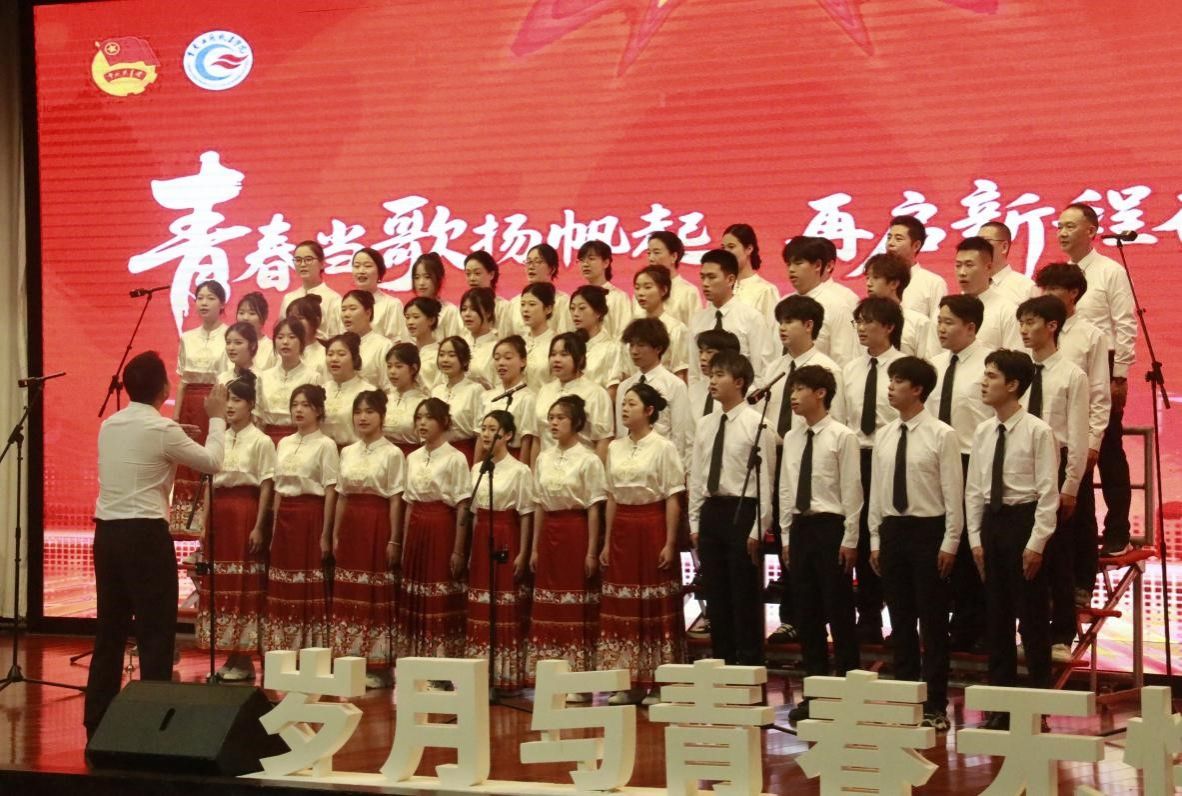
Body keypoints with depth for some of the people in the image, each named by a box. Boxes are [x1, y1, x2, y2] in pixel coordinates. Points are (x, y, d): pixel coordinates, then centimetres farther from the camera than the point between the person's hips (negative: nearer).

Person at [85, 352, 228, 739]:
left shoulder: (109, 425, 10)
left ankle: (97, 721, 17)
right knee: (156, 629, 0)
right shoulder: (163, 429, -10)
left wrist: (181, 438, 32)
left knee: (110, 627, 13)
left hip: (107, 531, 7)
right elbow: (212, 462, 1)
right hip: (145, 534, -7)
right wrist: (217, 418, 13)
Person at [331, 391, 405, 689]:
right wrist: (335, 535, 9)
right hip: (350, 526, 6)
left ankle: (377, 668, 5)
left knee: (375, 597, -2)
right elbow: (341, 496, 13)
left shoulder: (392, 454, -5)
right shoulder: (347, 453, 11)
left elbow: (396, 500, -8)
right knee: (349, 596, 7)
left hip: (377, 526, -6)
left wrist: (393, 539, -12)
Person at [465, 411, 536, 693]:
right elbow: (474, 512, 14)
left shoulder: (519, 471, -7)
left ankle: (508, 676, 6)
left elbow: (526, 515, -8)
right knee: (480, 611, 8)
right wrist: (472, 550, 12)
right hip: (481, 541, 6)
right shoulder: (476, 469, 10)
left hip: (506, 542, -6)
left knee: (508, 612, -1)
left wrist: (523, 554, -11)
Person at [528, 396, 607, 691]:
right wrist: (535, 548, 10)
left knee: (577, 610, -2)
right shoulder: (543, 459, 10)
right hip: (549, 535, 6)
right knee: (548, 608, 7)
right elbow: (540, 506, 12)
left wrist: (592, 552, -11)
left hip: (576, 533, -6)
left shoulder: (588, 460, -7)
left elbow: (594, 509, -8)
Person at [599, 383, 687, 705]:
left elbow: (673, 499, -7)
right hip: (622, 529, 6)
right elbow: (612, 497, 13)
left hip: (652, 526, -6)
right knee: (621, 608, 7)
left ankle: (657, 684, 8)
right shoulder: (615, 448, 10)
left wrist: (670, 543, -12)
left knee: (656, 607, 0)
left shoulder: (663, 448, -6)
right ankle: (628, 684, 15)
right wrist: (607, 541, 10)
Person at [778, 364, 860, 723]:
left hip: (831, 526, -6)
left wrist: (850, 539, -11)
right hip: (800, 527, 6)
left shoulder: (842, 436, -8)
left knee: (839, 613, 0)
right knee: (806, 613, 10)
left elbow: (852, 490, -9)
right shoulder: (792, 438, 10)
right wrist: (786, 536, 10)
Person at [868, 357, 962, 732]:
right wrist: (876, 539, 9)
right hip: (892, 530, 5)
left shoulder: (941, 435, -8)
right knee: (900, 622, 11)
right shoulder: (884, 435, 8)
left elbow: (953, 493, -9)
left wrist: (950, 543, -11)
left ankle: (935, 707, 10)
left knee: (933, 623, 2)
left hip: (928, 531, -5)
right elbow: (877, 490, 11)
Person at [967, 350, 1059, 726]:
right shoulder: (982, 433, 7)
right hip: (991, 523, 6)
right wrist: (976, 539, 5)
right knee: (997, 617, 11)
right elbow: (973, 489, 10)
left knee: (1032, 619, 1)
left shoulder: (1037, 431, -11)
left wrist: (1036, 543, -15)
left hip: (1024, 521, -6)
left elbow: (1048, 492, -12)